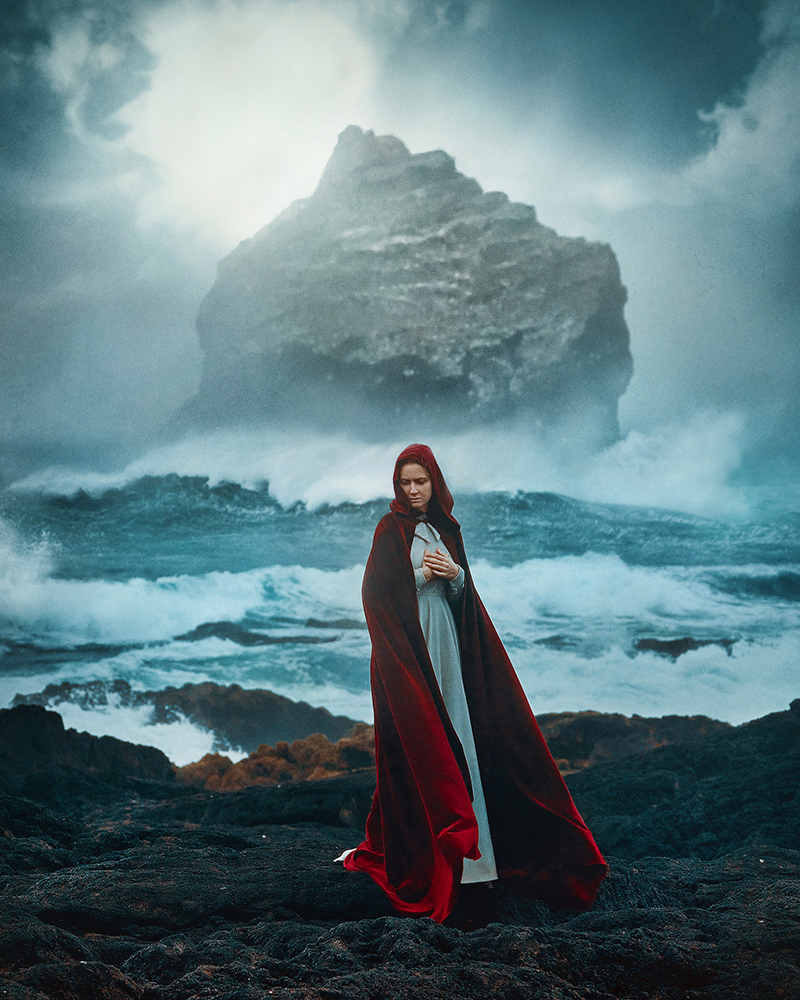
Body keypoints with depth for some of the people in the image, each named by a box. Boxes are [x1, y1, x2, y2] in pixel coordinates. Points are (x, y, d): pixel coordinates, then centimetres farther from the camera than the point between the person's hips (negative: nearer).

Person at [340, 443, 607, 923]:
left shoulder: (447, 528, 12)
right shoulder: (391, 529, -2)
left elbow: (465, 591, 12)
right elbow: (377, 591, -7)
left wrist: (454, 574, -8)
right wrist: (420, 574, -16)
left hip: (447, 642, 5)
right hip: (408, 645, -5)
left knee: (455, 731, 4)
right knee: (416, 740, -6)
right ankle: (411, 843, 2)